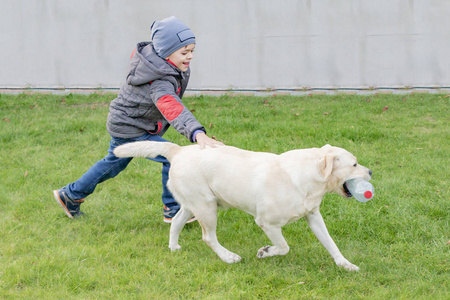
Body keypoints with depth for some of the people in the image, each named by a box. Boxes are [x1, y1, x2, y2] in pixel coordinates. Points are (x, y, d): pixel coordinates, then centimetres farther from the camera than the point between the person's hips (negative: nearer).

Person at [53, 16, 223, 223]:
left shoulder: (150, 52, -13)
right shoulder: (160, 84, -39)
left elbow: (135, 54, 11)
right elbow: (173, 110, -57)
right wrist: (197, 133, -73)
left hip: (122, 121, 10)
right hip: (129, 130, -10)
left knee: (114, 163, 28)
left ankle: (71, 195, 44)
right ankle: (173, 210, 2)